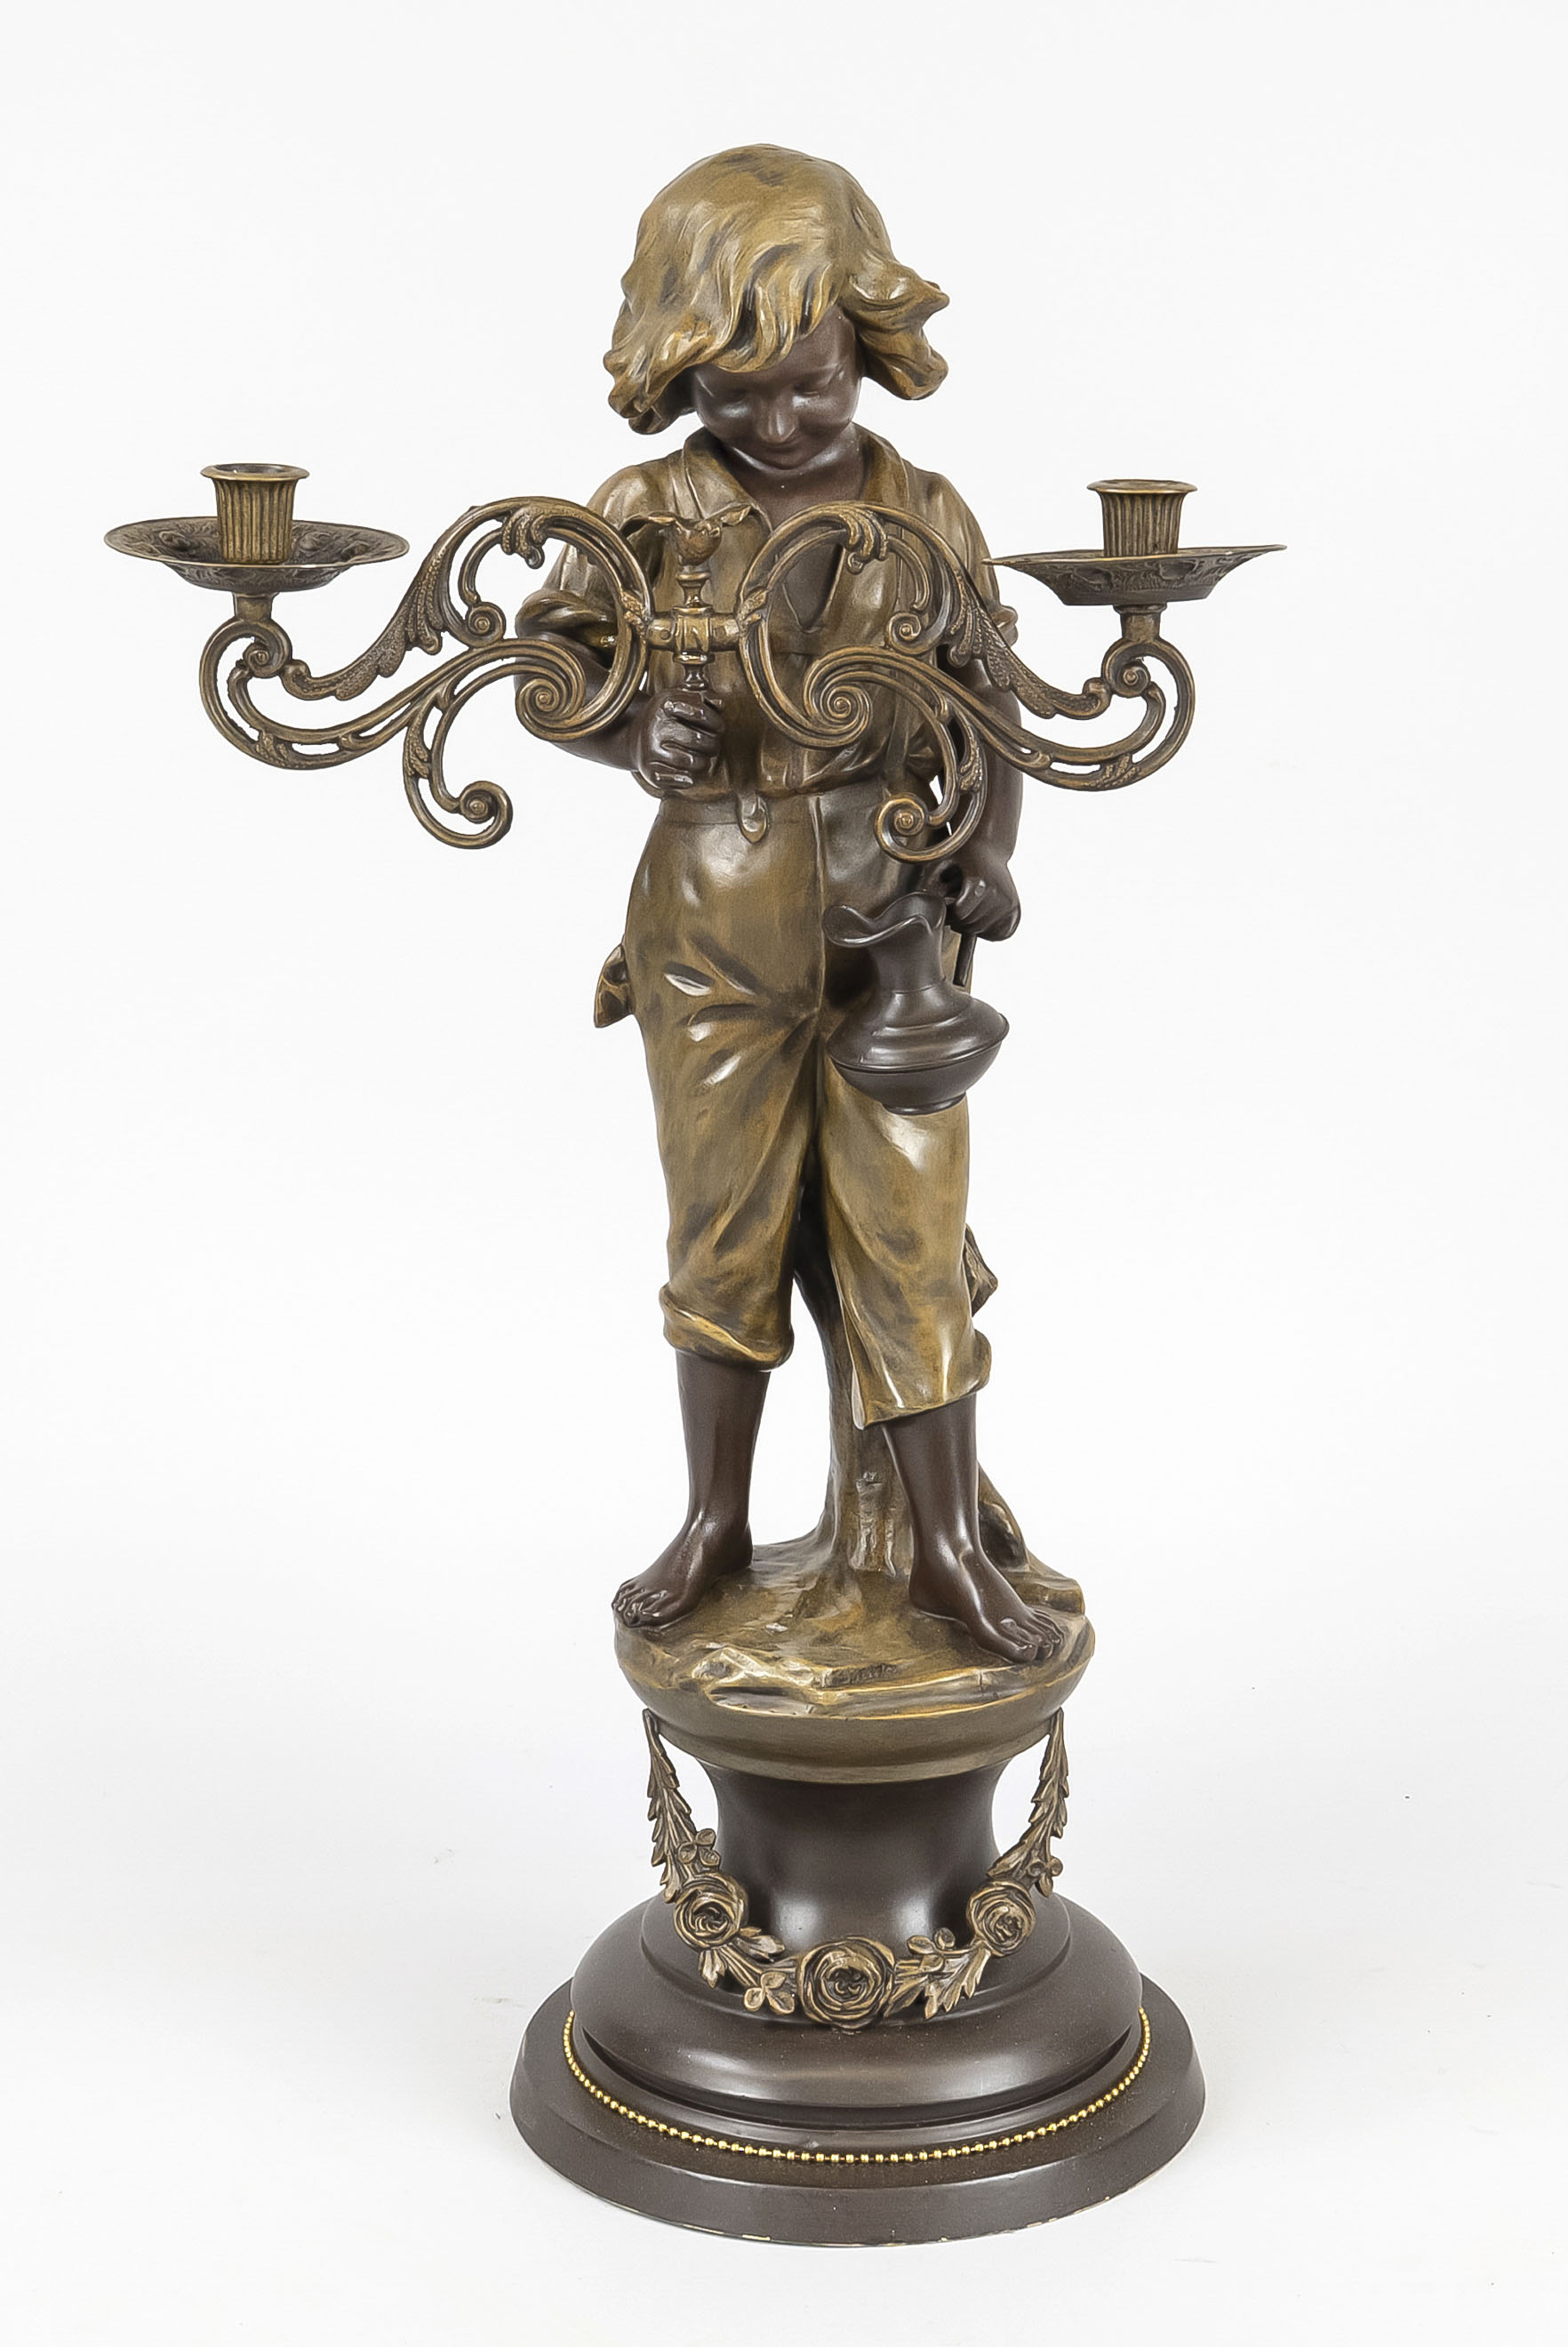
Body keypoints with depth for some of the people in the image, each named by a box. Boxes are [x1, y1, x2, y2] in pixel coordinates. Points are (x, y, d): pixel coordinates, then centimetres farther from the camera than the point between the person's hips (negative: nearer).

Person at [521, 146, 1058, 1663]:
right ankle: (715, 1523, 30)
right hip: (710, 931, 1)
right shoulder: (645, 513, -4)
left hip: (890, 925, 0)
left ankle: (949, 1548, 18)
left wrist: (986, 855, -15)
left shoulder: (925, 516, -2)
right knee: (722, 1236, 12)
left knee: (911, 1238, 4)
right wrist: (631, 738, -23)